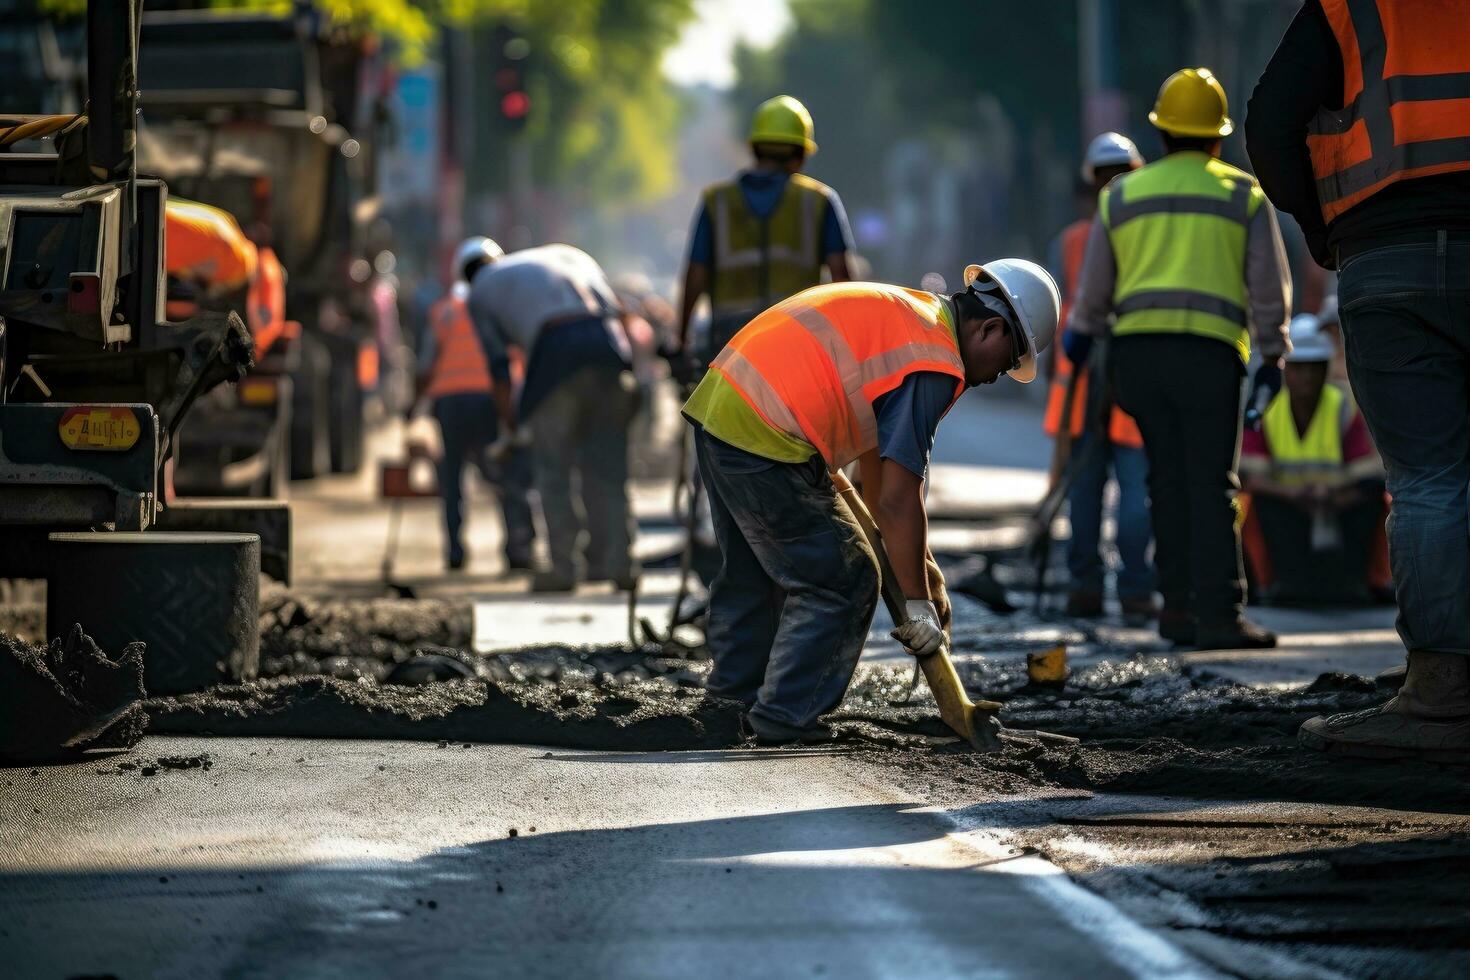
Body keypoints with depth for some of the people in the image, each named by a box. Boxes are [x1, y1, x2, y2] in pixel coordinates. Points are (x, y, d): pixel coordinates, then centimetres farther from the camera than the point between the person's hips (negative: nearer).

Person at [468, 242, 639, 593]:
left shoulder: (483, 287, 23)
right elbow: (618, 313, 21)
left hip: (556, 351, -4)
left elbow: (499, 366, 16)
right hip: (610, 344, 4)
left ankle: (564, 567, 7)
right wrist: (628, 377, 21)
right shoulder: (568, 254, 33)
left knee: (553, 469, 8)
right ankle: (617, 562, 12)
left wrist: (509, 429, 22)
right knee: (608, 466, 12)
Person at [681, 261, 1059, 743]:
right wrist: (918, 604, -3)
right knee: (841, 585, 3)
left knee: (754, 574, 25)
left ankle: (732, 697, 34)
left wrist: (916, 559, 33)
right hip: (764, 441, -10)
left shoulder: (903, 310, 20)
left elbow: (878, 449, 28)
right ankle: (785, 718, 5)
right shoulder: (934, 364, -9)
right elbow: (898, 499, -12)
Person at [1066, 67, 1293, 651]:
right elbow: (1269, 284, 4)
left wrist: (1081, 334, 36)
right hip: (1209, 350, -3)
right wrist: (1272, 356, 12)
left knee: (1169, 482, 10)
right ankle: (1218, 615, -12)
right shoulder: (1243, 195, 6)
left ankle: (1180, 607, 8)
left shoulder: (1122, 195, 13)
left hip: (1137, 346, 3)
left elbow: (1095, 286, 19)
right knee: (1211, 487, -5)